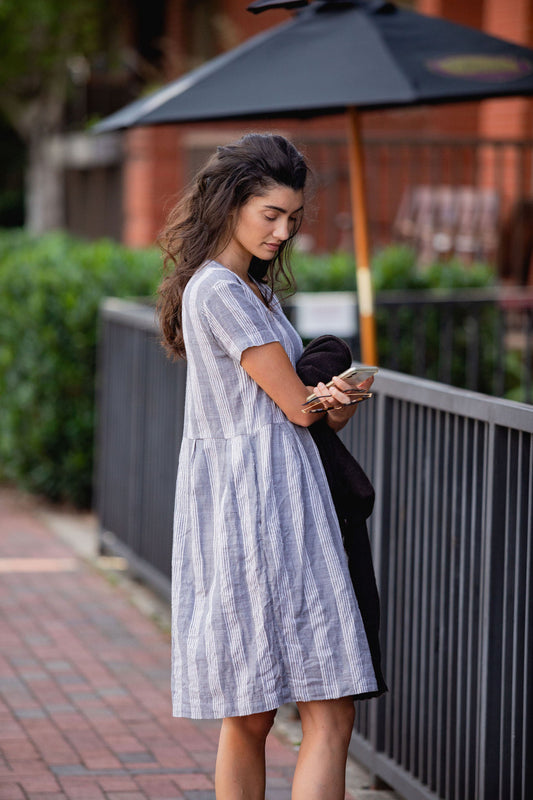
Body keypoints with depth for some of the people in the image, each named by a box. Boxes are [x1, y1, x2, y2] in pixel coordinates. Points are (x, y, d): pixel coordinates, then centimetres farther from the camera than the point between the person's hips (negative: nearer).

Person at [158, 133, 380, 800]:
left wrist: (329, 398, -9)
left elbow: (310, 405, 15)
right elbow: (296, 405, -12)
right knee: (329, 717, -12)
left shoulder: (255, 288, 20)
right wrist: (344, 395, 10)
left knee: (247, 719, 12)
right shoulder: (220, 292, -11)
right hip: (261, 502, -10)